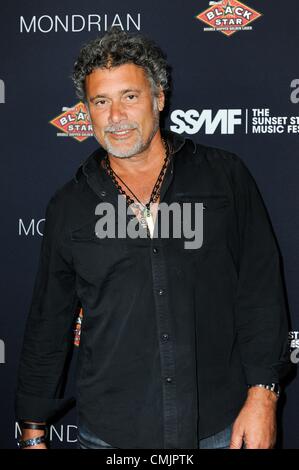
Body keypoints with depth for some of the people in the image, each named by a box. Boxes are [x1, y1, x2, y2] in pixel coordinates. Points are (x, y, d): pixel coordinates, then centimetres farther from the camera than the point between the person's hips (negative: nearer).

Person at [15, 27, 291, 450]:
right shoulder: (69, 206, 4)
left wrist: (262, 395, -8)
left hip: (222, 426, 0)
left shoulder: (225, 176, 0)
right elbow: (47, 324, 7)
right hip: (111, 432, 1)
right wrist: (33, 433, 8)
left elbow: (262, 291, -1)